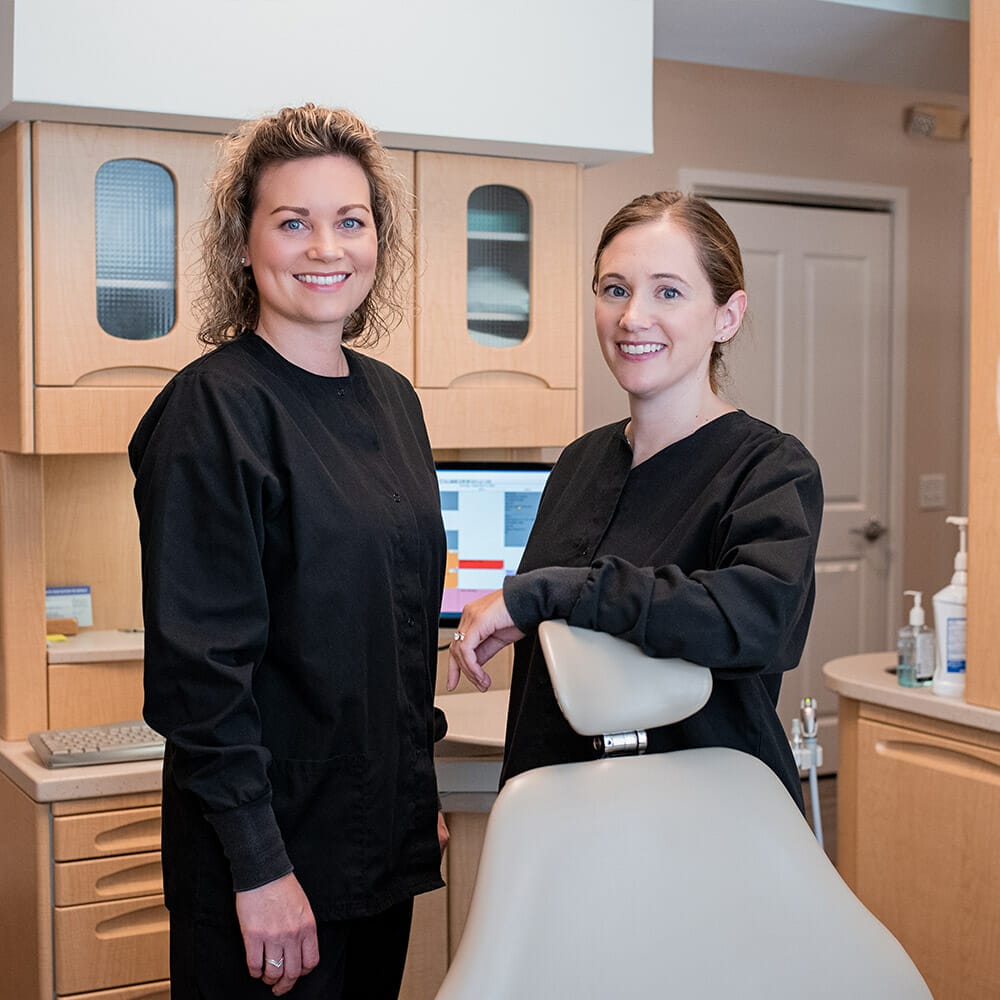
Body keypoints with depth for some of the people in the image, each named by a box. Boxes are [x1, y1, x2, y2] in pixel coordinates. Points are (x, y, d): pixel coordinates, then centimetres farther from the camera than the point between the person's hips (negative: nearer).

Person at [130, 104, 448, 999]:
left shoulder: (392, 399, 7)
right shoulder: (212, 409, -15)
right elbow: (199, 657, -18)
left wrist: (422, 795, 14)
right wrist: (259, 864, -19)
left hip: (383, 836, 7)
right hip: (269, 849, -7)